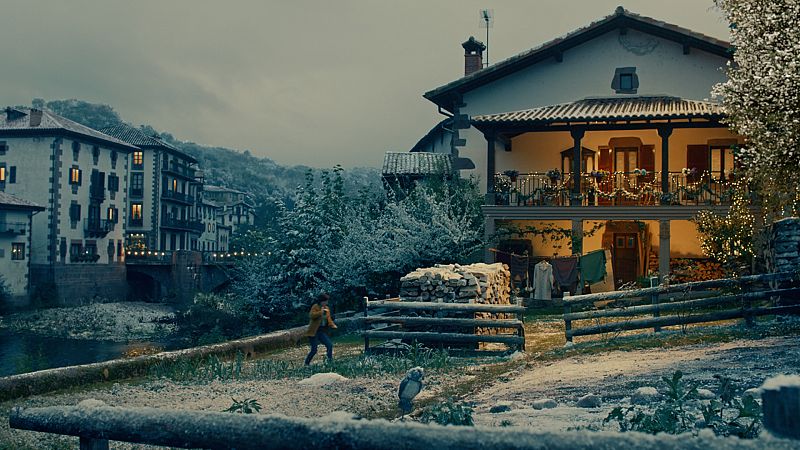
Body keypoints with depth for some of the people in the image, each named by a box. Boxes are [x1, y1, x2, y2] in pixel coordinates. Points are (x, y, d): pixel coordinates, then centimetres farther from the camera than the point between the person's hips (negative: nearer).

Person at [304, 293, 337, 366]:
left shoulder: (327, 308, 13)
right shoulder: (315, 307, -8)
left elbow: (329, 319, 19)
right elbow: (311, 315, -24)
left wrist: (332, 325, 0)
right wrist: (321, 312, -29)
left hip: (322, 331, 7)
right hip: (314, 332, -7)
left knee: (330, 345, -10)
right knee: (314, 350, -6)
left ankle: (330, 361, -2)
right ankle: (306, 364, 11)